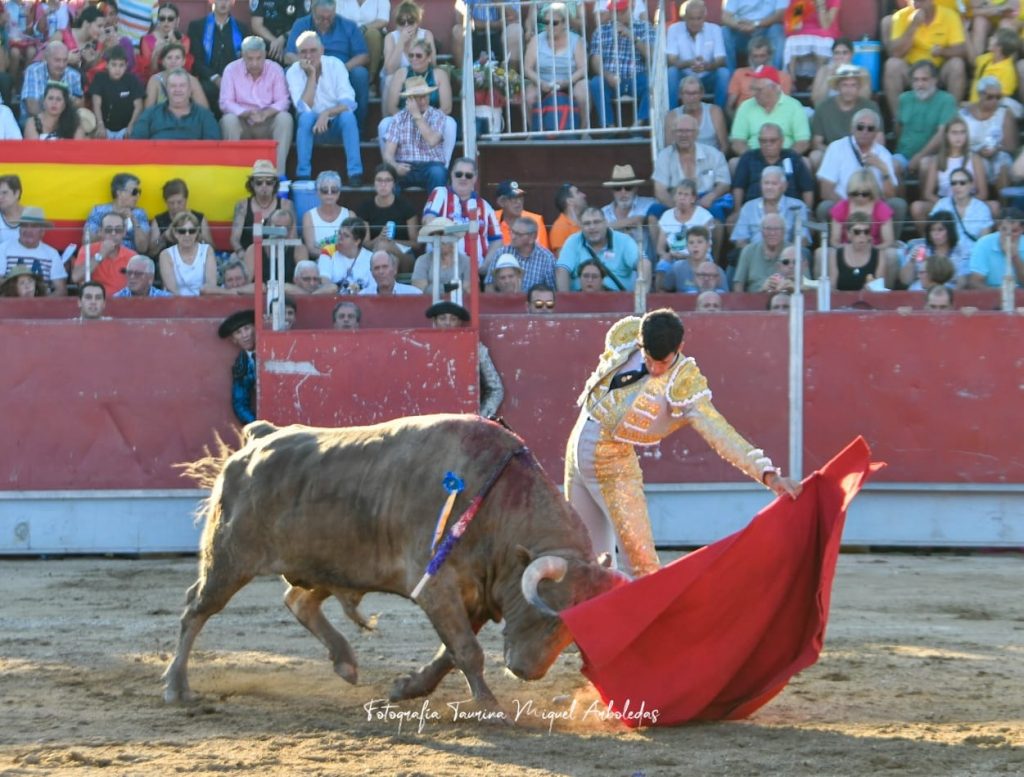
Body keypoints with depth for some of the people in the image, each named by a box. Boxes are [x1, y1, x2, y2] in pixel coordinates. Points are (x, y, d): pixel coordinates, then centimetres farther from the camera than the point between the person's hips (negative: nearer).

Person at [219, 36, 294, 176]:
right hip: (242, 122, -1)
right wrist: (247, 113, -27)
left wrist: (266, 113, -27)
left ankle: (279, 173, -29)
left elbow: (283, 101, -7)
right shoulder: (231, 70, -5)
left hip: (267, 124, 1)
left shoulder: (275, 69, -2)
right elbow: (225, 103, -9)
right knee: (228, 120, -33)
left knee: (285, 118, -29)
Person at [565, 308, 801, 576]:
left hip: (613, 464, -5)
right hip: (576, 449, 5)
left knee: (641, 562, -13)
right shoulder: (623, 336, -8)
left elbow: (719, 433, -32)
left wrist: (768, 474, -42)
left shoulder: (682, 387, -22)